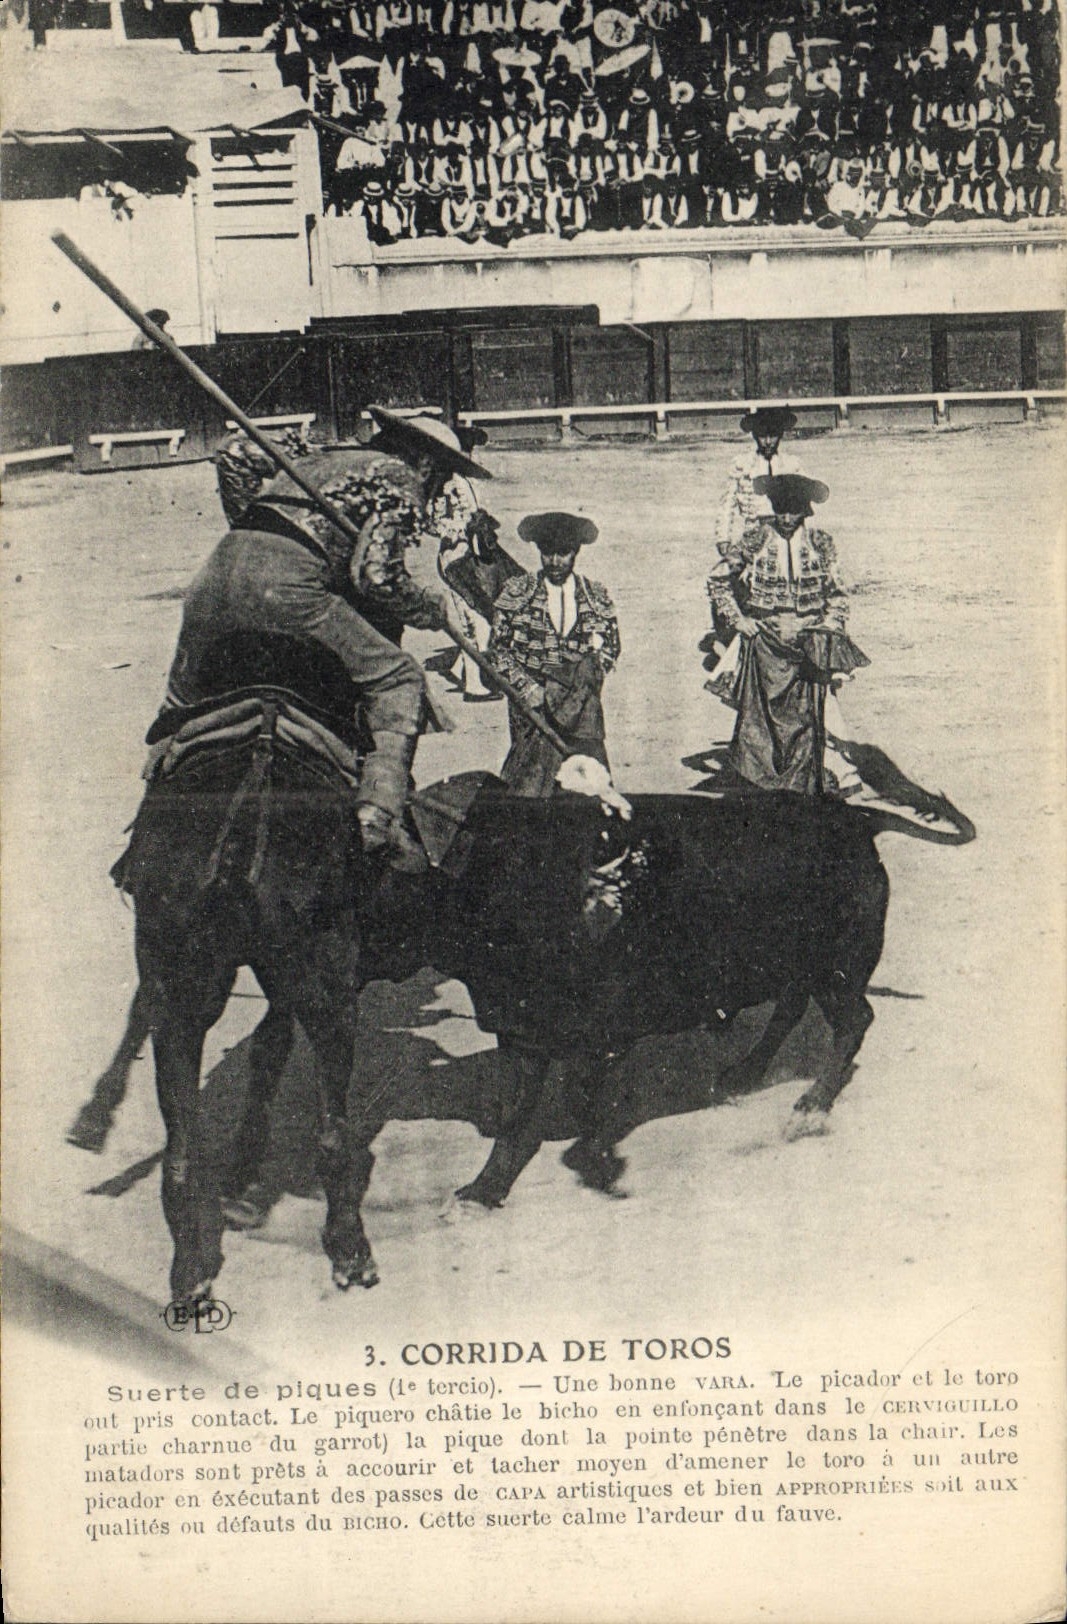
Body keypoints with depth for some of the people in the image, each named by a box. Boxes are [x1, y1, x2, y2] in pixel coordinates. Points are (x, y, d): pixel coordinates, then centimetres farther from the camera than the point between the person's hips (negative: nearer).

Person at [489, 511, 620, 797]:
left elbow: (610, 648, 15)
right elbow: (498, 648, 6)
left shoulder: (596, 596, 11)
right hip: (531, 697, -1)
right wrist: (525, 685, -8)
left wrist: (591, 675, -5)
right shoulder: (516, 592, 6)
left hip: (580, 700, 2)